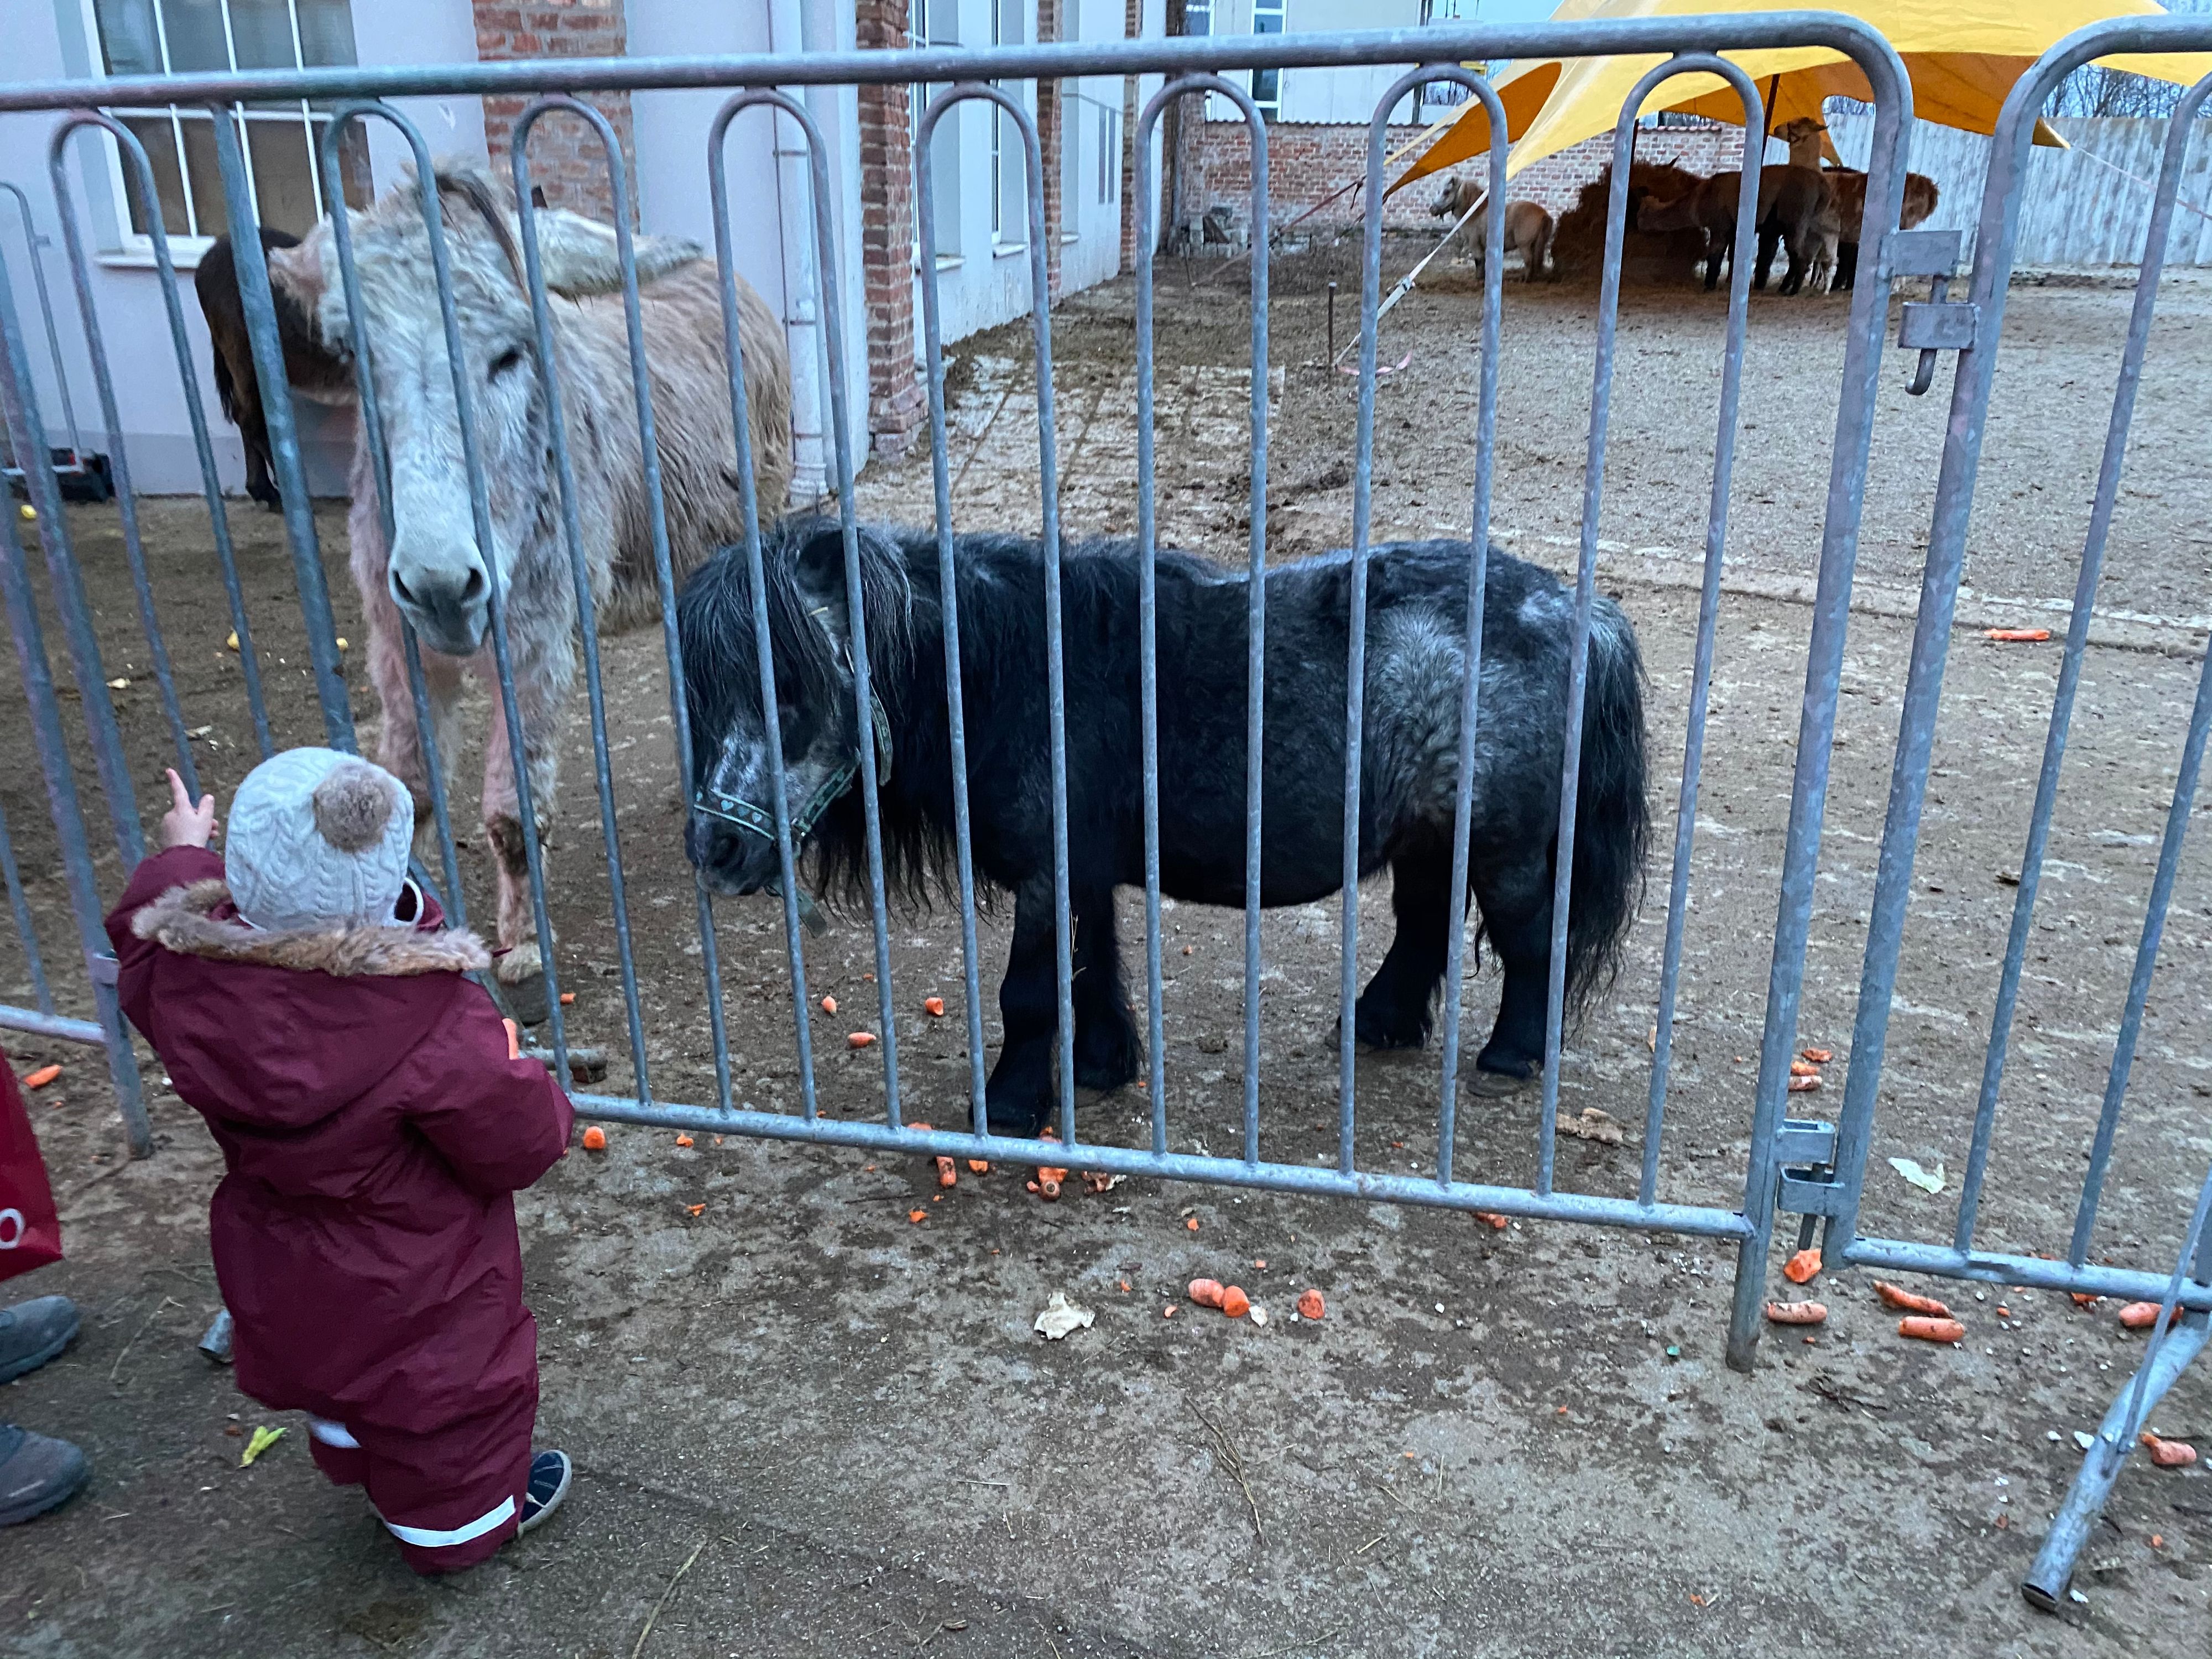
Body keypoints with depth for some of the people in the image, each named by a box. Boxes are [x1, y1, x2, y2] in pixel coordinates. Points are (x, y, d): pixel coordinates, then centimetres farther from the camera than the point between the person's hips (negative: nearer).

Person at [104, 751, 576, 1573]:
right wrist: (522, 1081, -5)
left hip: (279, 1282, 6)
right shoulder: (436, 1021, -39)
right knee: (445, 1399, 22)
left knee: (330, 1367, 35)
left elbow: (146, 949, 5)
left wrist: (180, 858, 22)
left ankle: (353, 1458, 63)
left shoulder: (188, 977, -22)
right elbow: (520, 1145, -27)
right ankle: (462, 1520, 46)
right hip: (418, 1291, -6)